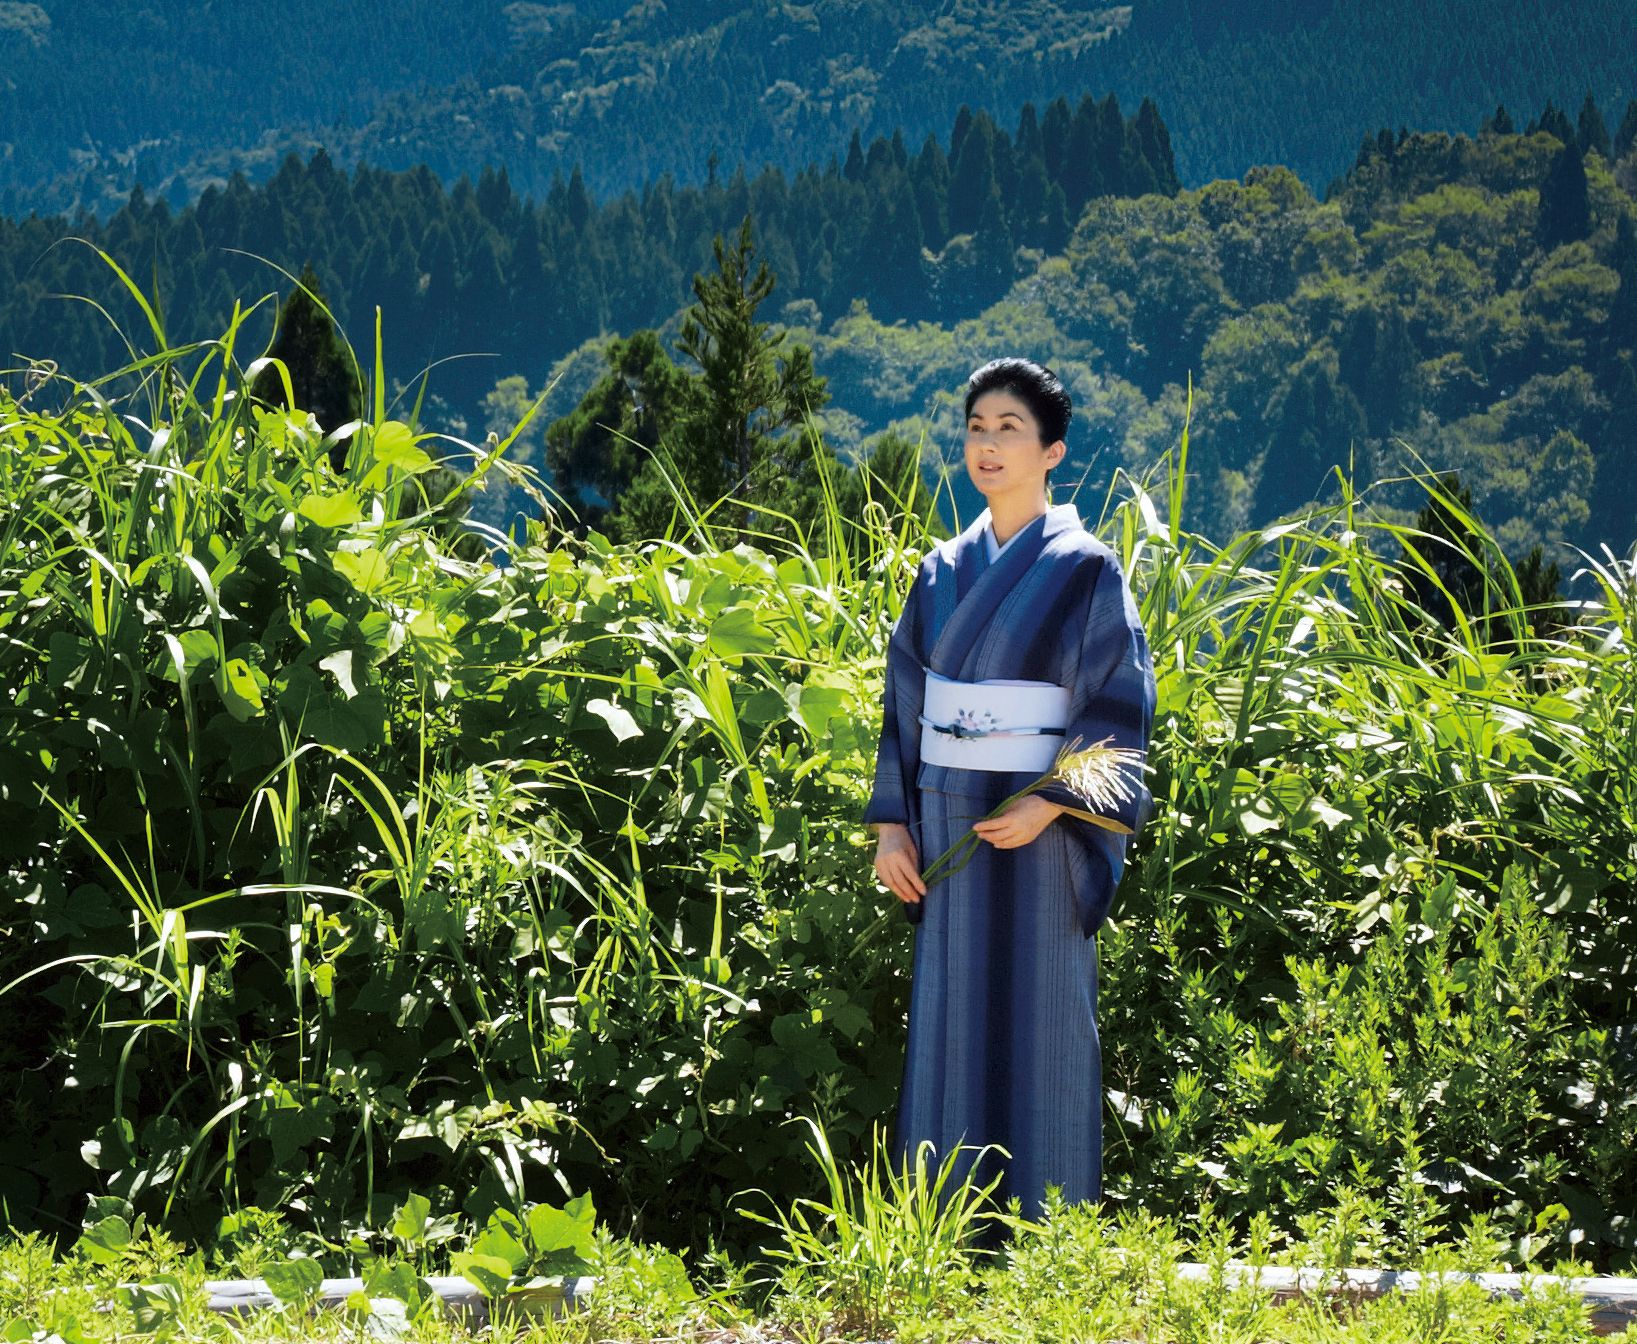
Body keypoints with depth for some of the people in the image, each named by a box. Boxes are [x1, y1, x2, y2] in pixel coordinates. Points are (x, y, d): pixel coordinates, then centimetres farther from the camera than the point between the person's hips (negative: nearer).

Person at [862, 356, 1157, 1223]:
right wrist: (891, 824, 4)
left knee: (1040, 1022, -2)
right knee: (949, 1022, 6)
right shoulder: (943, 572, 11)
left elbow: (1119, 705, -8)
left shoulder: (1085, 569, -4)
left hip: (1040, 829, -5)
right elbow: (905, 701, 13)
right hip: (946, 827, 5)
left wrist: (1048, 805, -19)